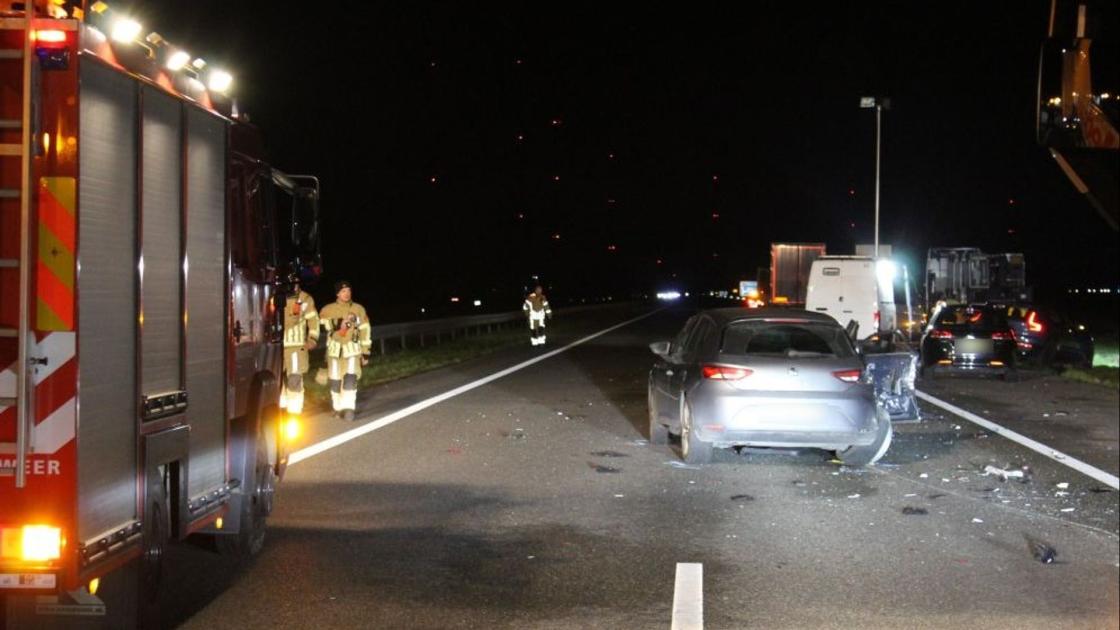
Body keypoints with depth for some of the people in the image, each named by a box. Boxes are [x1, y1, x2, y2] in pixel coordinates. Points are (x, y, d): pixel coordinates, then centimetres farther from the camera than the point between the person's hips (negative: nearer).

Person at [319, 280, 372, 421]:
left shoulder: (359, 309, 4)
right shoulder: (328, 310, 3)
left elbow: (364, 332, 7)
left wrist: (365, 353, 6)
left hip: (353, 350, -1)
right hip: (334, 350, 1)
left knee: (350, 379, -16)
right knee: (335, 381, 6)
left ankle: (348, 409, -16)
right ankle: (338, 408, 21)